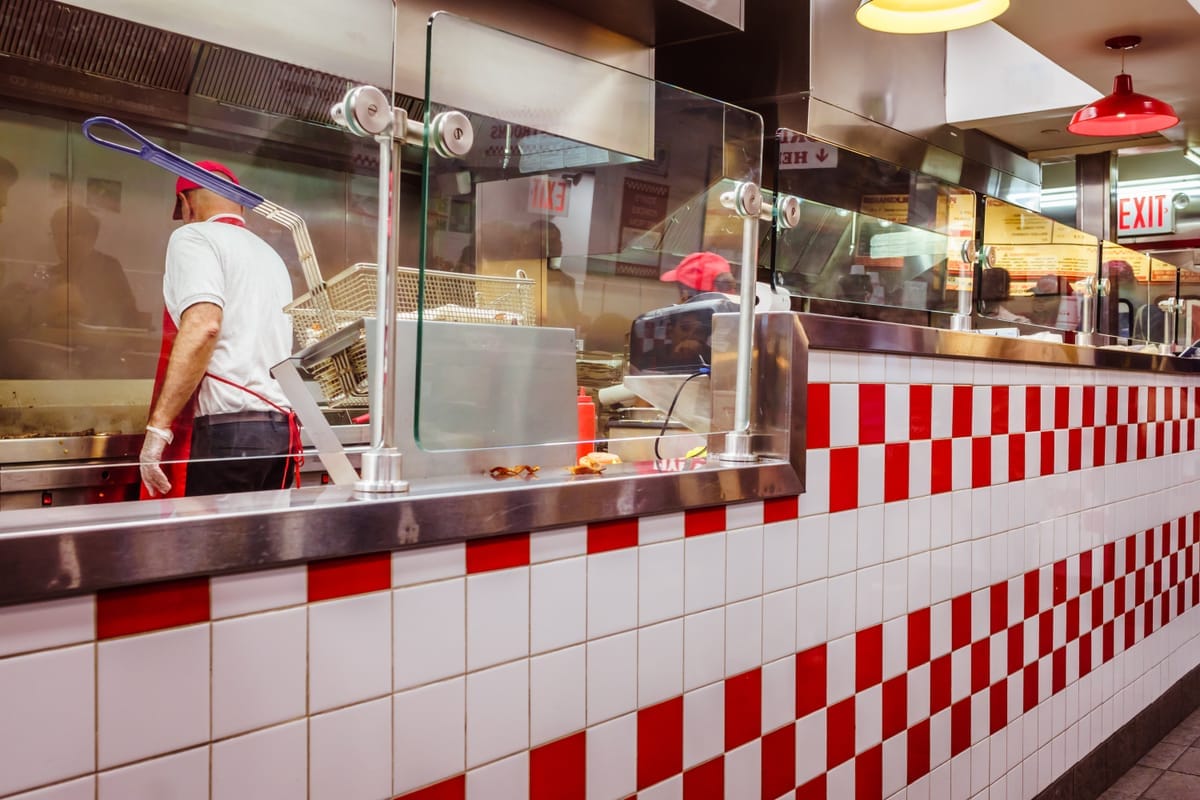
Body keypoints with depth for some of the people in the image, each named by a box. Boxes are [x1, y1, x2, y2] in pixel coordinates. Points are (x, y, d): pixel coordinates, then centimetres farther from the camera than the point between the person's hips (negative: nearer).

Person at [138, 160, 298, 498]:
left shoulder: (194, 236, 0)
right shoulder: (269, 254, 23)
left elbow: (203, 327, -17)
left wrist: (158, 426, -16)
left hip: (229, 431, -7)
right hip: (283, 430, 7)